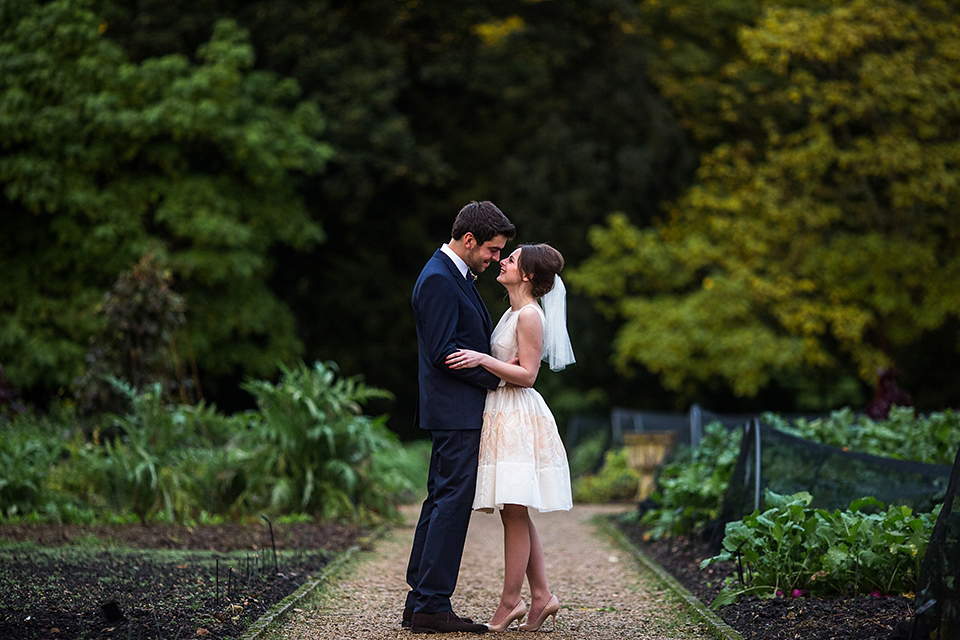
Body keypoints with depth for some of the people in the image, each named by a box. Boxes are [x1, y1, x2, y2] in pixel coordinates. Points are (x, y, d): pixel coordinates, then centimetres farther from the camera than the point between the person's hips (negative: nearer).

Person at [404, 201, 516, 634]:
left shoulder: (455, 276, 18)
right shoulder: (438, 280, -15)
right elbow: (443, 352, -20)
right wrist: (496, 376, -12)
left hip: (456, 412, 11)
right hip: (455, 409, -11)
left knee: (441, 501, 11)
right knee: (452, 502, -9)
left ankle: (419, 602, 14)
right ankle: (432, 606, -7)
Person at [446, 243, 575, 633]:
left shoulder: (530, 315, -12)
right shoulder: (513, 312, 16)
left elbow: (527, 375, -16)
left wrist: (482, 359, -22)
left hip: (518, 420, -10)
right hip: (502, 416, 10)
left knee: (514, 513, -5)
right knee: (514, 513, 10)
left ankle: (509, 602, -1)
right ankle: (541, 596, 13)